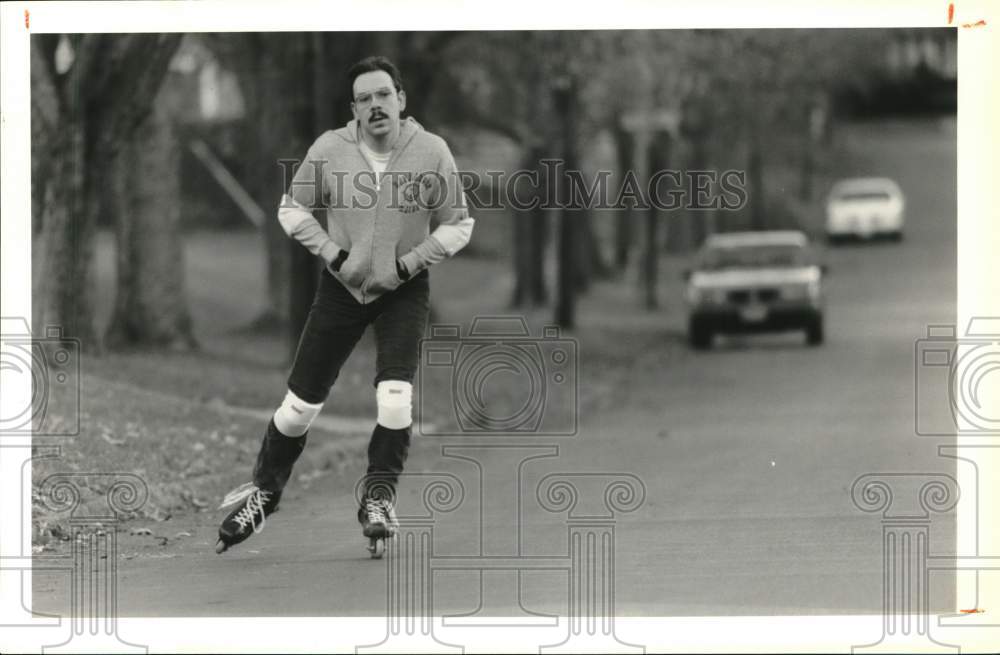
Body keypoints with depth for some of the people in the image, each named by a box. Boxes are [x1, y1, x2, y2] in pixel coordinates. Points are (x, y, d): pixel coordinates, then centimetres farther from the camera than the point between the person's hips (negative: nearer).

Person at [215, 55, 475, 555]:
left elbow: (458, 224, -3)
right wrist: (333, 253, -9)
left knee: (395, 398, -18)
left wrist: (406, 264, -12)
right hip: (342, 286, 1)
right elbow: (291, 207, 3)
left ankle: (378, 500, 0)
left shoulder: (431, 152, -13)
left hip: (404, 290, -1)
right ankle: (263, 492, 25)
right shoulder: (330, 149, -12)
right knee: (300, 404, 3)